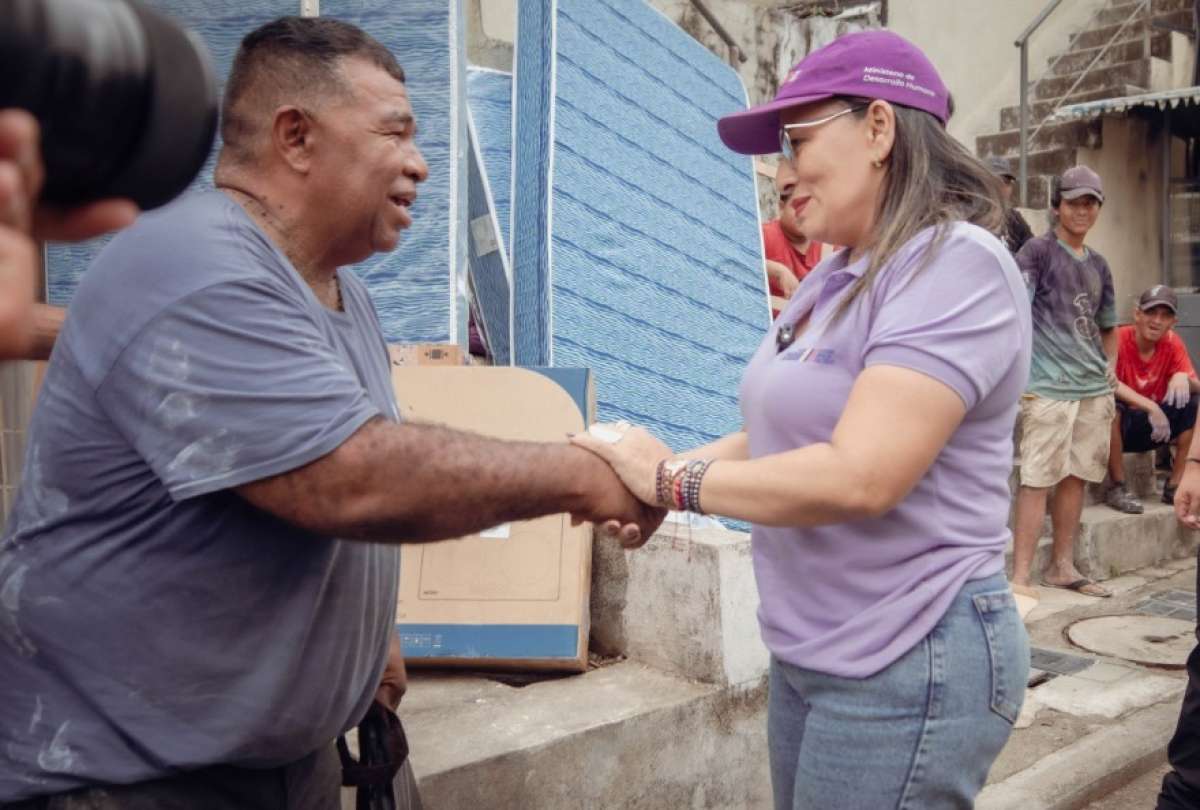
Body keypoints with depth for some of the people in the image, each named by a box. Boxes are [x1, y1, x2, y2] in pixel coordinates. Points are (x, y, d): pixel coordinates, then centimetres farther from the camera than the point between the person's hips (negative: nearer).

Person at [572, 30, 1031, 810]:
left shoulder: (955, 264, -18)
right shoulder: (835, 278, 9)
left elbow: (859, 476, -27)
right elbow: (784, 431, 10)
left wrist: (673, 479, -17)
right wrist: (654, 478, -6)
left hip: (908, 663, -8)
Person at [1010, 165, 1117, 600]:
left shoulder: (1098, 265, 18)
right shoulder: (1037, 251, -3)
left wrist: (1110, 369, 15)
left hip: (1095, 388, 7)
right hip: (1050, 385, -7)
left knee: (1077, 476, 11)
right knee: (1038, 479, -8)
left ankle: (1062, 566, 22)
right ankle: (1021, 576, -5)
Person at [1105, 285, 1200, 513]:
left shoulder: (1173, 344, -3)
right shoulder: (1118, 339, -18)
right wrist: (1150, 406, -38)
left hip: (1154, 427, 5)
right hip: (1119, 425, -5)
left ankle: (1175, 485, -5)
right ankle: (1117, 487, -19)